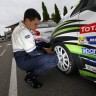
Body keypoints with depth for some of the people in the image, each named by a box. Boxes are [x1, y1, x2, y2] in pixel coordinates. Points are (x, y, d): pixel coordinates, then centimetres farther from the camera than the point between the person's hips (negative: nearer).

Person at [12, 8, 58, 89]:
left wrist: (44, 49, 5)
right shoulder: (24, 32, -22)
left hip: (23, 56, 10)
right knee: (54, 59, -24)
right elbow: (33, 53, -22)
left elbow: (30, 46, 15)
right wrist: (46, 53, -6)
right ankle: (30, 76, -5)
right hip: (24, 61, -10)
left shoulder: (20, 28, 11)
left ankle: (31, 69, 14)